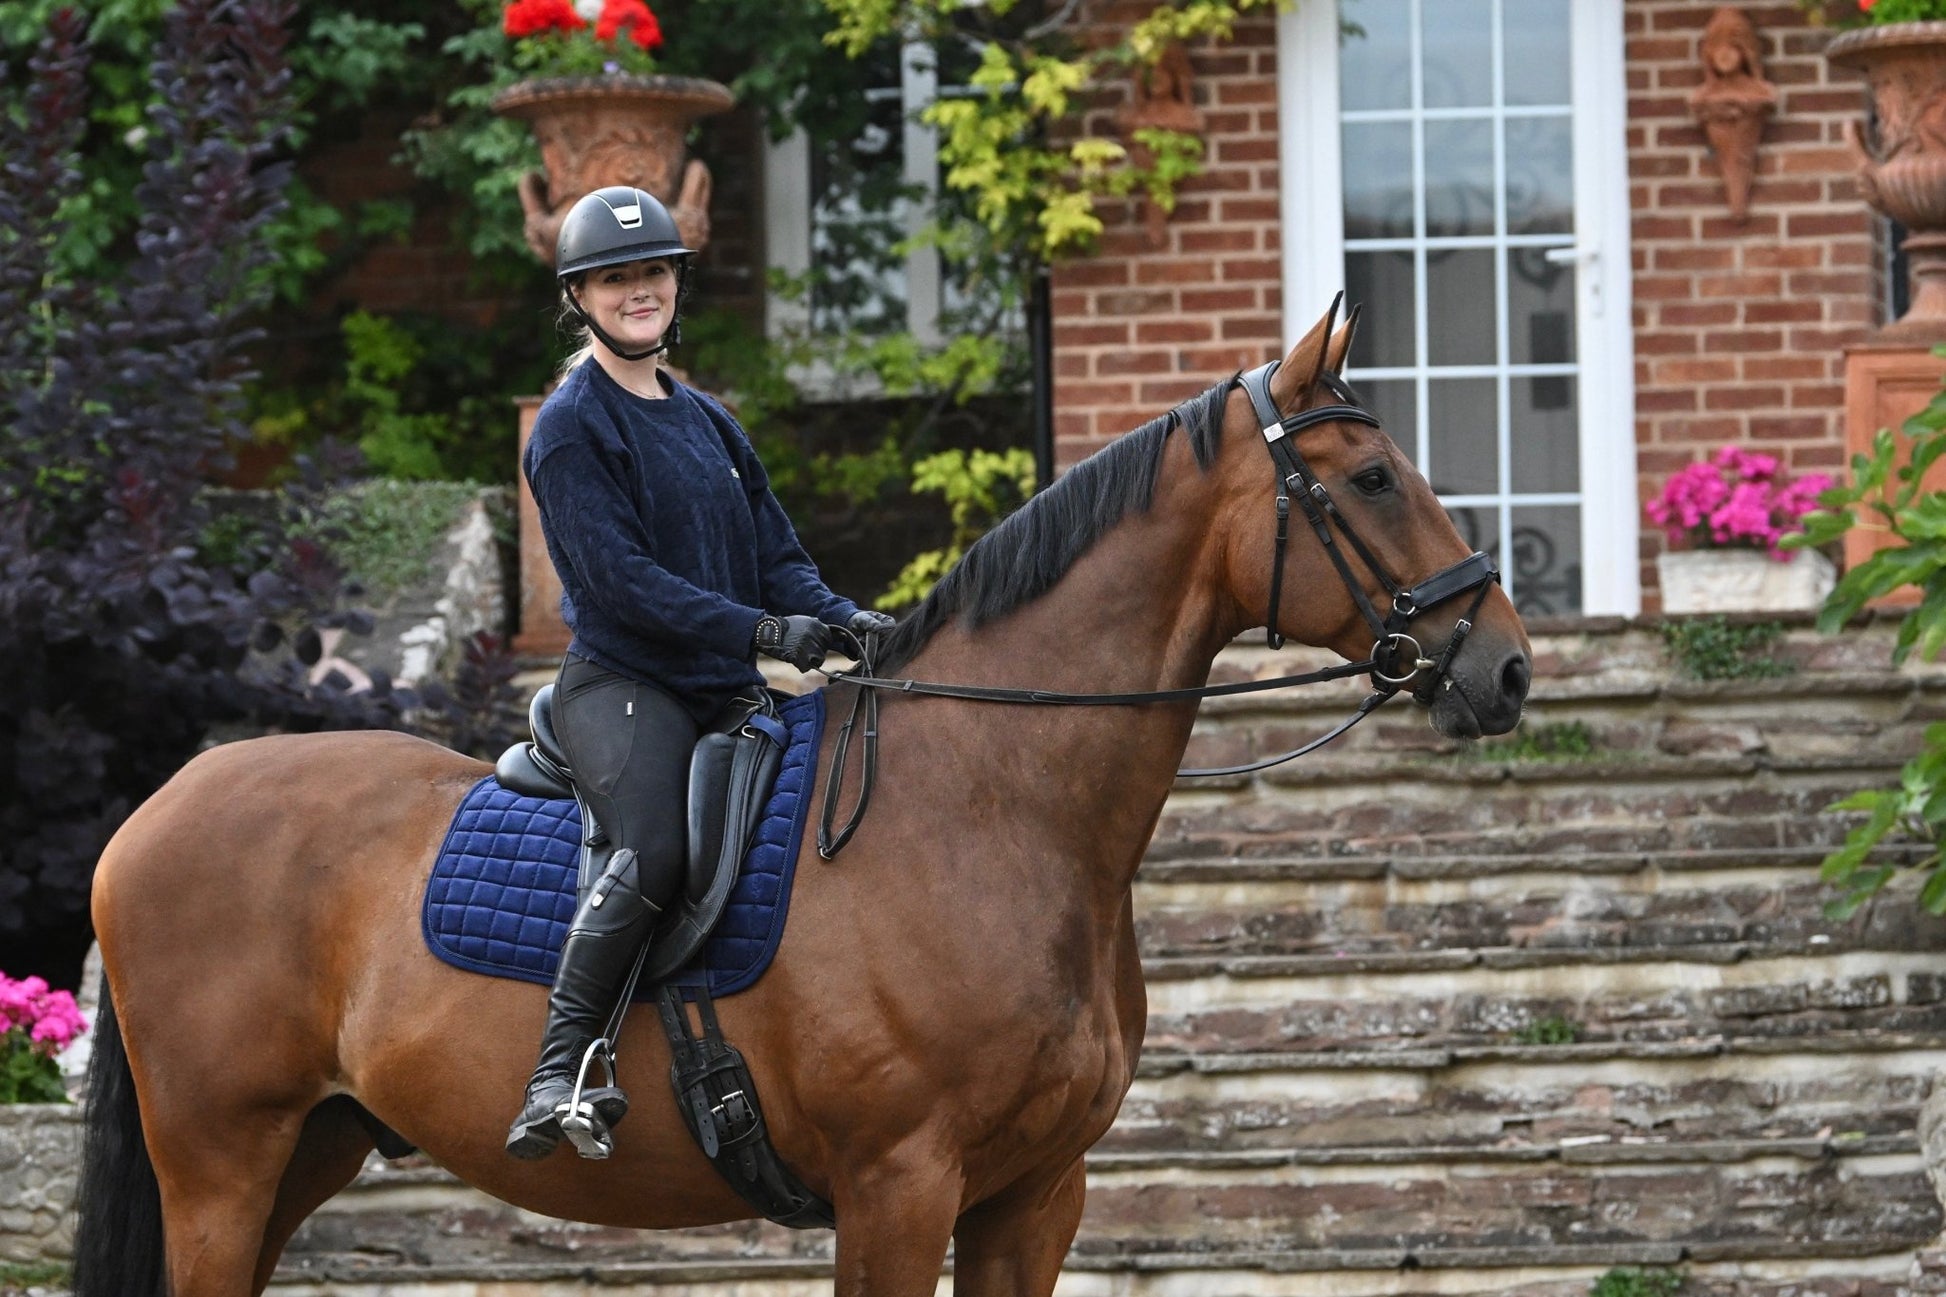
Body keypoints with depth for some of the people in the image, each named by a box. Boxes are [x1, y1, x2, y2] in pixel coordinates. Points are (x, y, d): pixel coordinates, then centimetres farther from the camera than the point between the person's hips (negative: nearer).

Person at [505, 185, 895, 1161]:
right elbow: (620, 579, -15)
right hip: (622, 685, -8)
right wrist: (757, 630, -23)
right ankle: (558, 1075, -31)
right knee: (657, 849, -33)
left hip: (725, 696, 8)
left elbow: (776, 557, 17)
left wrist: (842, 620, -4)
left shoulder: (706, 422, 20)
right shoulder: (572, 428, -4)